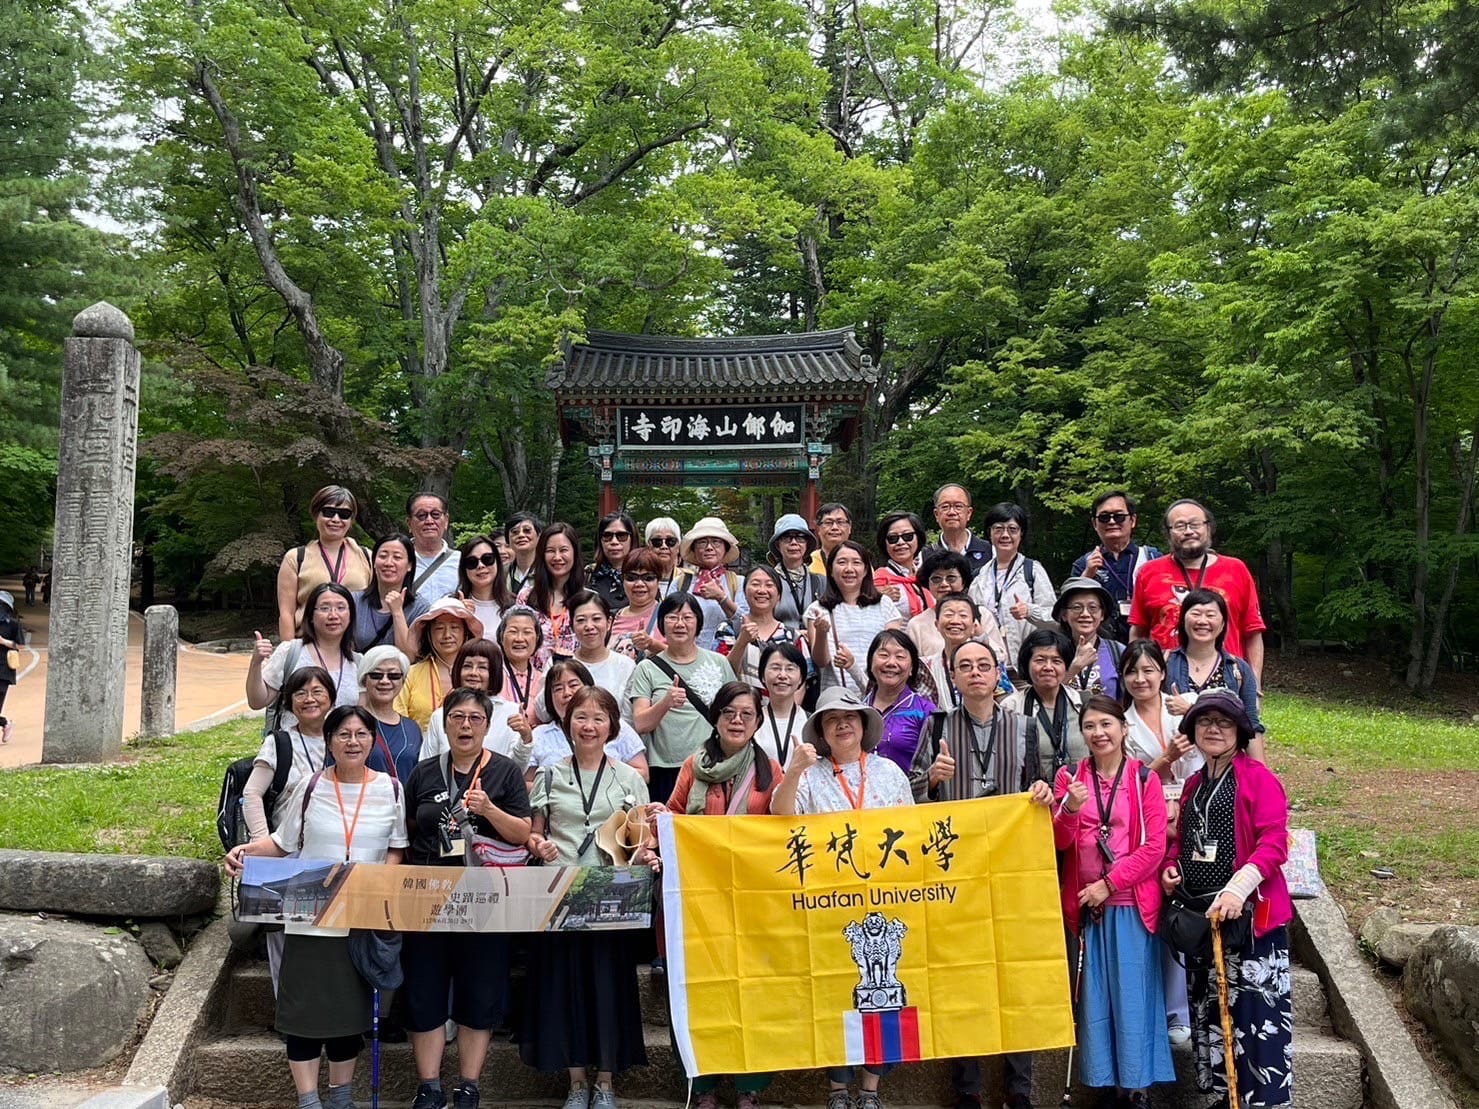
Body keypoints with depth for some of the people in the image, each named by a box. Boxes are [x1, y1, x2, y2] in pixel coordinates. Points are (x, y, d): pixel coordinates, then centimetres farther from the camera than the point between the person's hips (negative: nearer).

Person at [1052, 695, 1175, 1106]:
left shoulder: (1145, 778, -1)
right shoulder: (1069, 776, 4)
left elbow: (1154, 845, -6)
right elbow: (1059, 842, -1)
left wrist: (1109, 883, -12)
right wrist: (1070, 809, -21)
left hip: (1132, 904, -2)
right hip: (1086, 905, 2)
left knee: (1132, 995, 3)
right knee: (1094, 996, 6)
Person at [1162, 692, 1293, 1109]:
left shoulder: (1258, 777, -7)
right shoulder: (1193, 784, 15)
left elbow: (1274, 842, -15)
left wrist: (1239, 887, -26)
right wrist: (1170, 866, 5)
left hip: (1249, 913, -7)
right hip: (1198, 913, 7)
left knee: (1255, 1011, -7)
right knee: (1209, 1009, 14)